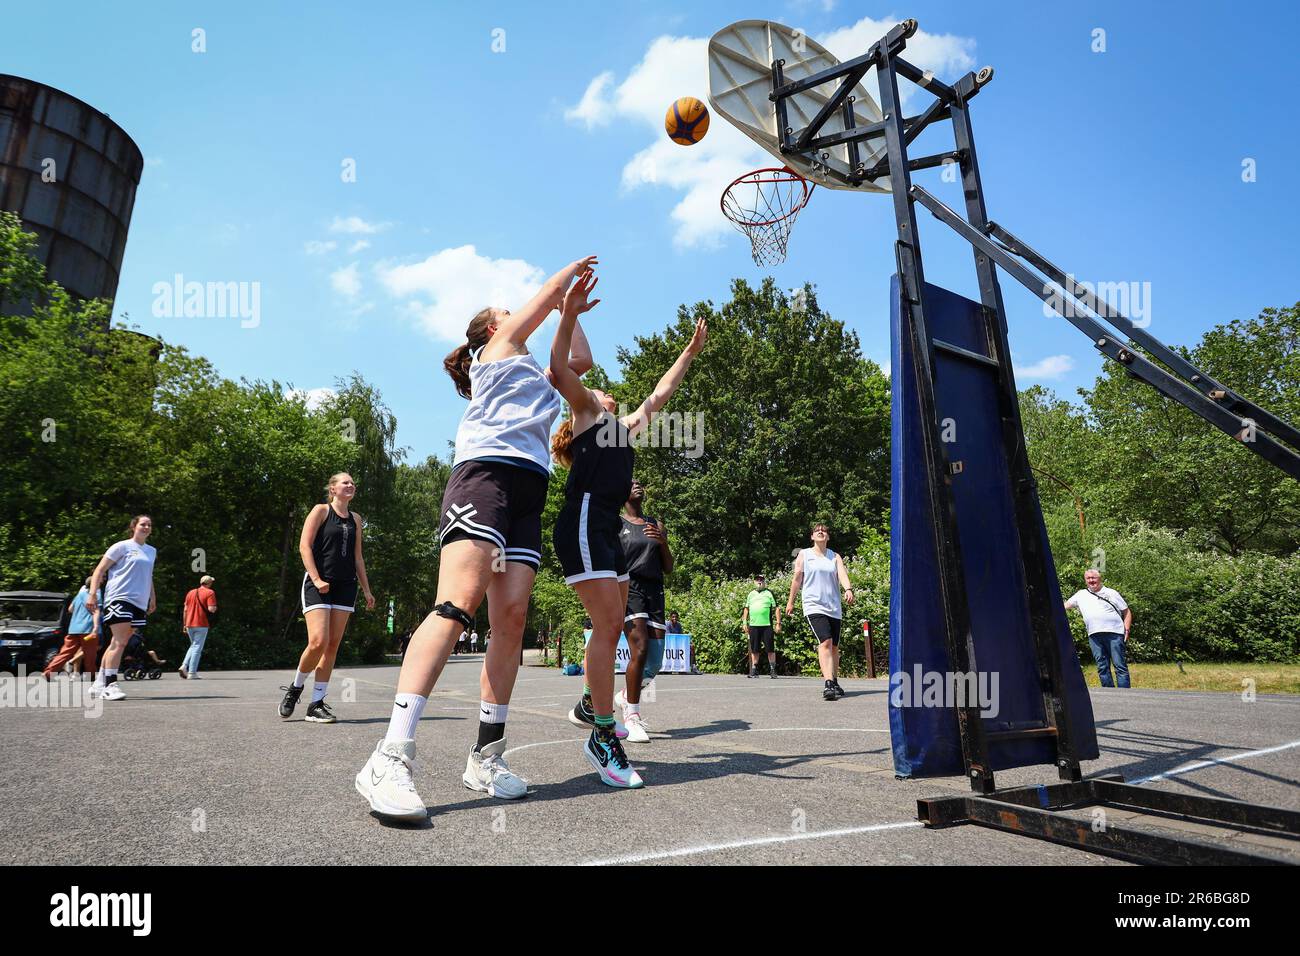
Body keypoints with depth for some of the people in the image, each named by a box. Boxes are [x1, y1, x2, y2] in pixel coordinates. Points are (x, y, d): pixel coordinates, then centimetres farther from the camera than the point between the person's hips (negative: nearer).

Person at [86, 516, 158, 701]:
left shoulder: (152, 551, 19)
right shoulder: (122, 546, 0)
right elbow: (100, 570, -2)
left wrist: (152, 598, 25)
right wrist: (92, 594, -12)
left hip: (140, 603, 7)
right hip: (119, 598, -7)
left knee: (119, 643, 9)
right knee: (119, 642, -14)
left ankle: (99, 684, 17)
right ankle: (110, 685, -13)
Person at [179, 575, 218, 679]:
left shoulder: (191, 593, 13)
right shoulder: (210, 593, -6)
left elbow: (185, 610, 13)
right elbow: (211, 609, -17)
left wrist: (185, 625, 18)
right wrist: (215, 608, 7)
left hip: (189, 624, 6)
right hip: (202, 625, -6)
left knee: (193, 646, 21)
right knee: (197, 648, -2)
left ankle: (184, 666, 5)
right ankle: (192, 672, -4)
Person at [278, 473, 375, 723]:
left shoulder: (356, 519, 17)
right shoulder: (321, 511, 2)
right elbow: (304, 546, -6)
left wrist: (366, 590, 15)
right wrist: (316, 579, -16)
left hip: (345, 586, 5)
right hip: (319, 585, -5)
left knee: (333, 646, 1)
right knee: (318, 642, -16)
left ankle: (316, 705, 7)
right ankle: (295, 687, 11)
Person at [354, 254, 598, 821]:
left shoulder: (535, 374, 37)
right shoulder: (499, 347, 19)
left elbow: (582, 361, 46)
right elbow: (547, 294, 22)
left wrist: (572, 315, 47)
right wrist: (576, 267, 39)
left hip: (528, 490, 8)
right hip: (486, 472, -8)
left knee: (511, 616, -6)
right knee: (459, 603, -23)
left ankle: (487, 756, -3)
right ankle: (390, 759, -27)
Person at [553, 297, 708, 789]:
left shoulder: (625, 427, 29)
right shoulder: (585, 409, 9)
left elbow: (658, 396, 38)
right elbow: (559, 370, -8)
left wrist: (690, 352, 42)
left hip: (609, 529, 9)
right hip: (583, 523, -9)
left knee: (612, 628, 12)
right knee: (607, 625, -13)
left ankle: (589, 705, 30)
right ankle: (603, 740, -8)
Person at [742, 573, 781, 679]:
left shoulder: (769, 593, 6)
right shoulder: (750, 594, 16)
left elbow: (777, 608, 3)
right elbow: (746, 609, 20)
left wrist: (778, 623, -4)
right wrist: (745, 623, 11)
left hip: (767, 625, -3)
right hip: (753, 625, 3)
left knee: (770, 648, -3)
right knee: (754, 649, 5)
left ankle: (772, 670, 4)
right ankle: (754, 670, 12)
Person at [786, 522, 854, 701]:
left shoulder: (835, 557, 12)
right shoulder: (804, 554, 7)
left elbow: (842, 574, -5)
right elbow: (797, 578, 9)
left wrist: (848, 589, -24)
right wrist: (791, 601, 9)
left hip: (834, 607, 4)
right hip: (814, 606, -4)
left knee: (834, 647, 10)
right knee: (825, 642, -21)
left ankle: (834, 683, 26)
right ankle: (828, 685, -28)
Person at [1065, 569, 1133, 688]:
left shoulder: (1111, 593, 10)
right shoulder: (1081, 595, 17)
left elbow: (1126, 612, 11)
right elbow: (1065, 606, 22)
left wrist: (1127, 630, 0)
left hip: (1114, 633, -3)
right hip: (1094, 636, 3)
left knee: (1120, 666, -4)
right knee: (1102, 668, 4)